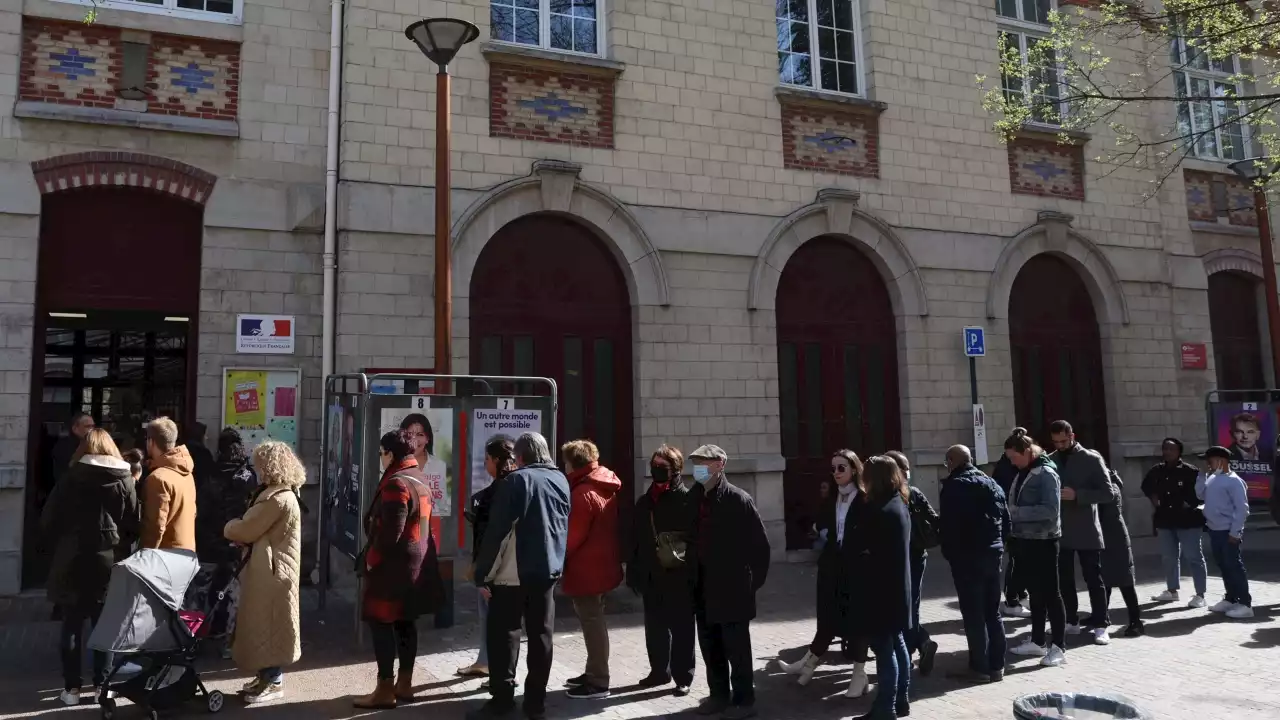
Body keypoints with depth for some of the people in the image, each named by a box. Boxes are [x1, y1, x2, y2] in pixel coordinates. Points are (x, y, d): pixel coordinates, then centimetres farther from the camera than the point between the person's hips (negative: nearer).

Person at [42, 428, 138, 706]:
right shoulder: (124, 480, -2)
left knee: (72, 625, 8)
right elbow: (133, 524, -2)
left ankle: (71, 688, 12)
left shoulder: (71, 477, -5)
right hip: (109, 562, 1)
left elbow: (48, 520, -3)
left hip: (73, 561, -1)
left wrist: (62, 544, 14)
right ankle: (101, 685, 13)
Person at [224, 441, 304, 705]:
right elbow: (259, 532, 16)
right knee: (264, 626, 16)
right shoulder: (280, 495, 13)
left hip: (272, 572, -10)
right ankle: (267, 675, 27)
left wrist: (229, 527, 2)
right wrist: (238, 530, -2)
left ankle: (274, 683, 9)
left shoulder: (278, 499, -22)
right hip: (268, 569, 10)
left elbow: (245, 530, -18)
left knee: (268, 626, -1)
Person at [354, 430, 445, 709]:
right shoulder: (420, 480, 13)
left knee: (381, 623, -2)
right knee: (405, 623, 13)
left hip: (393, 565, -9)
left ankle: (385, 689, 1)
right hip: (416, 564, 9)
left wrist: (371, 559, -10)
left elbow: (390, 531, -22)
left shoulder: (396, 483, -17)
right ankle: (404, 684, 19)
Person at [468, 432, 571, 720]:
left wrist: (483, 572, -8)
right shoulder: (561, 480, 8)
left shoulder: (516, 480, -11)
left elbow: (497, 530, -13)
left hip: (514, 573, -6)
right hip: (548, 570, 6)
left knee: (504, 634, 4)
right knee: (541, 635, 9)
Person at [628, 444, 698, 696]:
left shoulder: (688, 500, -7)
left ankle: (683, 677, 15)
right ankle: (659, 671, 30)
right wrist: (633, 572, 10)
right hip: (651, 576, 6)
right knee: (654, 627, 15)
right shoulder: (644, 501, 11)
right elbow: (636, 539, 12)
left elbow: (697, 537, -11)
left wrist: (692, 568, -17)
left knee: (681, 628, 4)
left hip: (680, 576, -6)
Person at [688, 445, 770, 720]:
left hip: (732, 588, -6)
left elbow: (761, 544, -10)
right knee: (710, 647, 15)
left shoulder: (738, 499, -12)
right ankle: (719, 695, 30)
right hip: (703, 587, 6)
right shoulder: (695, 498, 6)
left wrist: (754, 580, -7)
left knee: (736, 648, 3)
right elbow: (691, 537, 11)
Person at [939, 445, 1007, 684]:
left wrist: (949, 552, -4)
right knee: (992, 612, 13)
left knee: (973, 614, -2)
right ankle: (996, 666, 17)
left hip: (967, 557, -7)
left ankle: (980, 668, 0)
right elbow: (1006, 519, 12)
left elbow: (947, 524, -16)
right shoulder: (991, 484, 14)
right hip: (992, 553, 7)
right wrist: (998, 544, 15)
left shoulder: (953, 486, -9)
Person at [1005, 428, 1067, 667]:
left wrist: (1016, 513, -23)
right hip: (1025, 540, 8)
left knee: (1050, 593, -1)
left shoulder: (1046, 473, -14)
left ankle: (1058, 647, 6)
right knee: (1035, 593, 15)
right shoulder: (1022, 473, 11)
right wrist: (1010, 514, -2)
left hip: (1043, 541, -8)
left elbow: (1051, 511, -22)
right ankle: (1037, 641, 24)